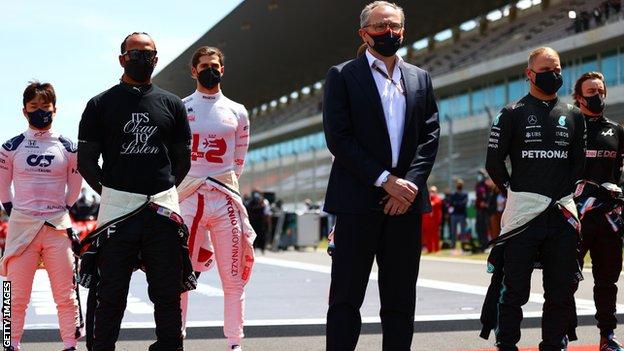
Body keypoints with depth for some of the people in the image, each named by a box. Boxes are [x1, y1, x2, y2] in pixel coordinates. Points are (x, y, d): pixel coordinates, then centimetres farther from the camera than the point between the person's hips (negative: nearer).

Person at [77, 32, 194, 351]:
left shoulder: (171, 104, 12)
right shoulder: (101, 104, 5)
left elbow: (183, 160, 17)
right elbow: (86, 162, 6)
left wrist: (162, 191, 11)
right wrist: (111, 191, 2)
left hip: (162, 208, 2)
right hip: (116, 207, -2)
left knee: (168, 292, 6)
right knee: (110, 293, 0)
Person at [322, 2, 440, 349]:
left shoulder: (421, 79, 15)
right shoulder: (342, 76, 2)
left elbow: (431, 136, 9)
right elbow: (338, 138, -7)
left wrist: (411, 183, -7)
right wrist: (385, 180, -12)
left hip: (406, 200, 4)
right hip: (359, 200, -4)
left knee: (401, 299, 7)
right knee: (346, 297, -2)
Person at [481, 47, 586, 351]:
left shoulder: (573, 115, 13)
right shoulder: (513, 113, 1)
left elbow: (578, 163, 19)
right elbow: (494, 163, 1)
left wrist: (565, 192, 10)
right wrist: (515, 191, 2)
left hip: (563, 212, 4)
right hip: (524, 211, -4)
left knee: (561, 287, 8)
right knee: (514, 286, -4)